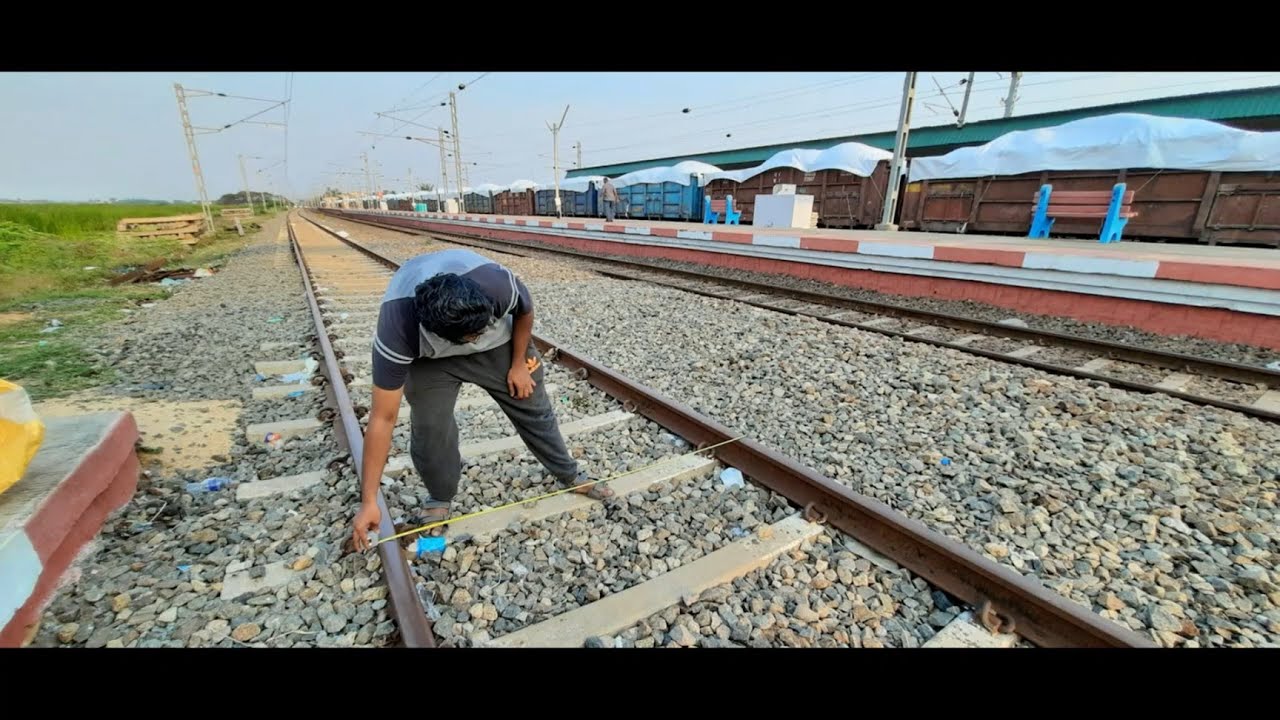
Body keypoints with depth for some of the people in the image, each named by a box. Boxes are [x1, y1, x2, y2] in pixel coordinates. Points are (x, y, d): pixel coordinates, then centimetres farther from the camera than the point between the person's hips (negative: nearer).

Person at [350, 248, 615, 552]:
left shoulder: (498, 284, -41)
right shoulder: (398, 331, -39)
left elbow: (524, 311, -13)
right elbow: (383, 418, -31)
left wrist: (519, 363, -7)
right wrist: (369, 499, -27)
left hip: (497, 342, 1)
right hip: (428, 356, 0)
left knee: (533, 409, 5)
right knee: (429, 428, -13)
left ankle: (570, 476, 26)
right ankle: (440, 500, 16)